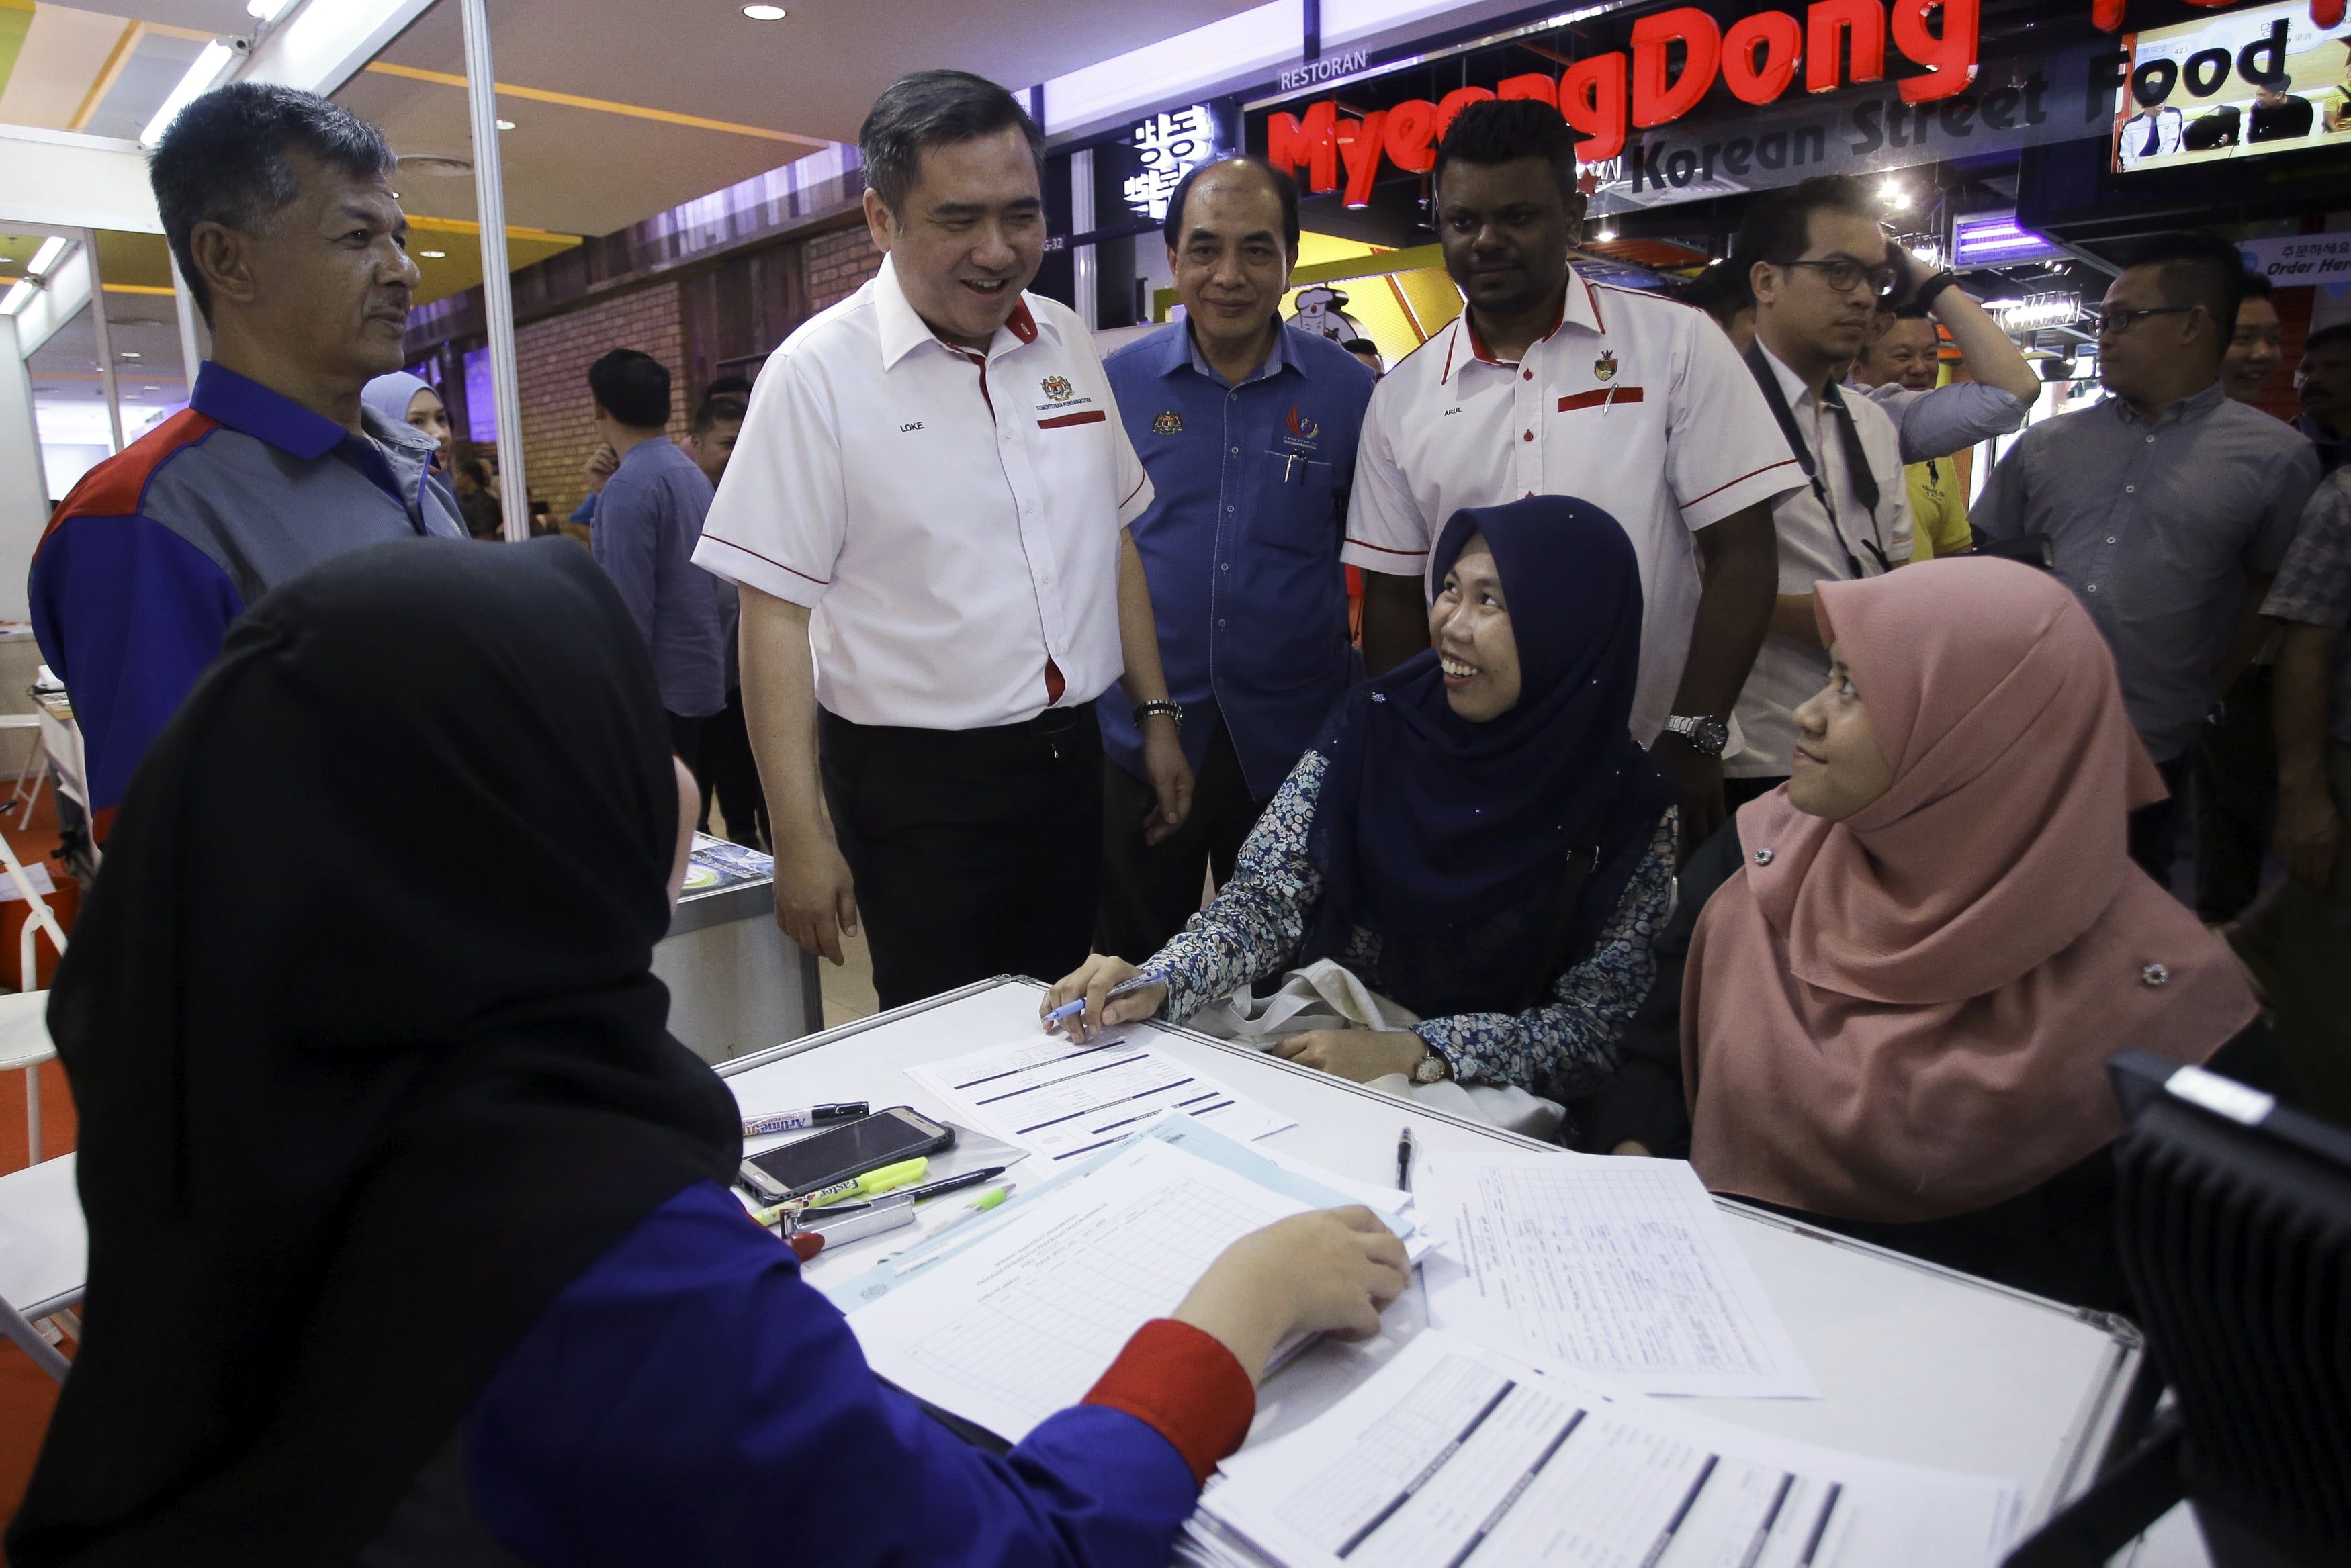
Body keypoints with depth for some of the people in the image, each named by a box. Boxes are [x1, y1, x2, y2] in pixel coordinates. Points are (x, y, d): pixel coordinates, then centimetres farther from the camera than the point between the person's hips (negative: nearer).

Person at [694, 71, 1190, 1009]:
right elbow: (775, 613, -12)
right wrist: (803, 840, -15)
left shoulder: (1066, 343, 5)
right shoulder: (817, 372, -11)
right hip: (917, 789, -5)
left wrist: (1155, 715, 10)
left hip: (1070, 758, 5)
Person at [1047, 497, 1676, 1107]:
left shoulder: (1630, 808, -9)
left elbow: (1599, 1027, -10)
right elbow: (1267, 893, -6)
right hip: (1315, 1051, 3)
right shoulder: (1375, 724, -4)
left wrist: (1413, 1053, -22)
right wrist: (1155, 986, -24)